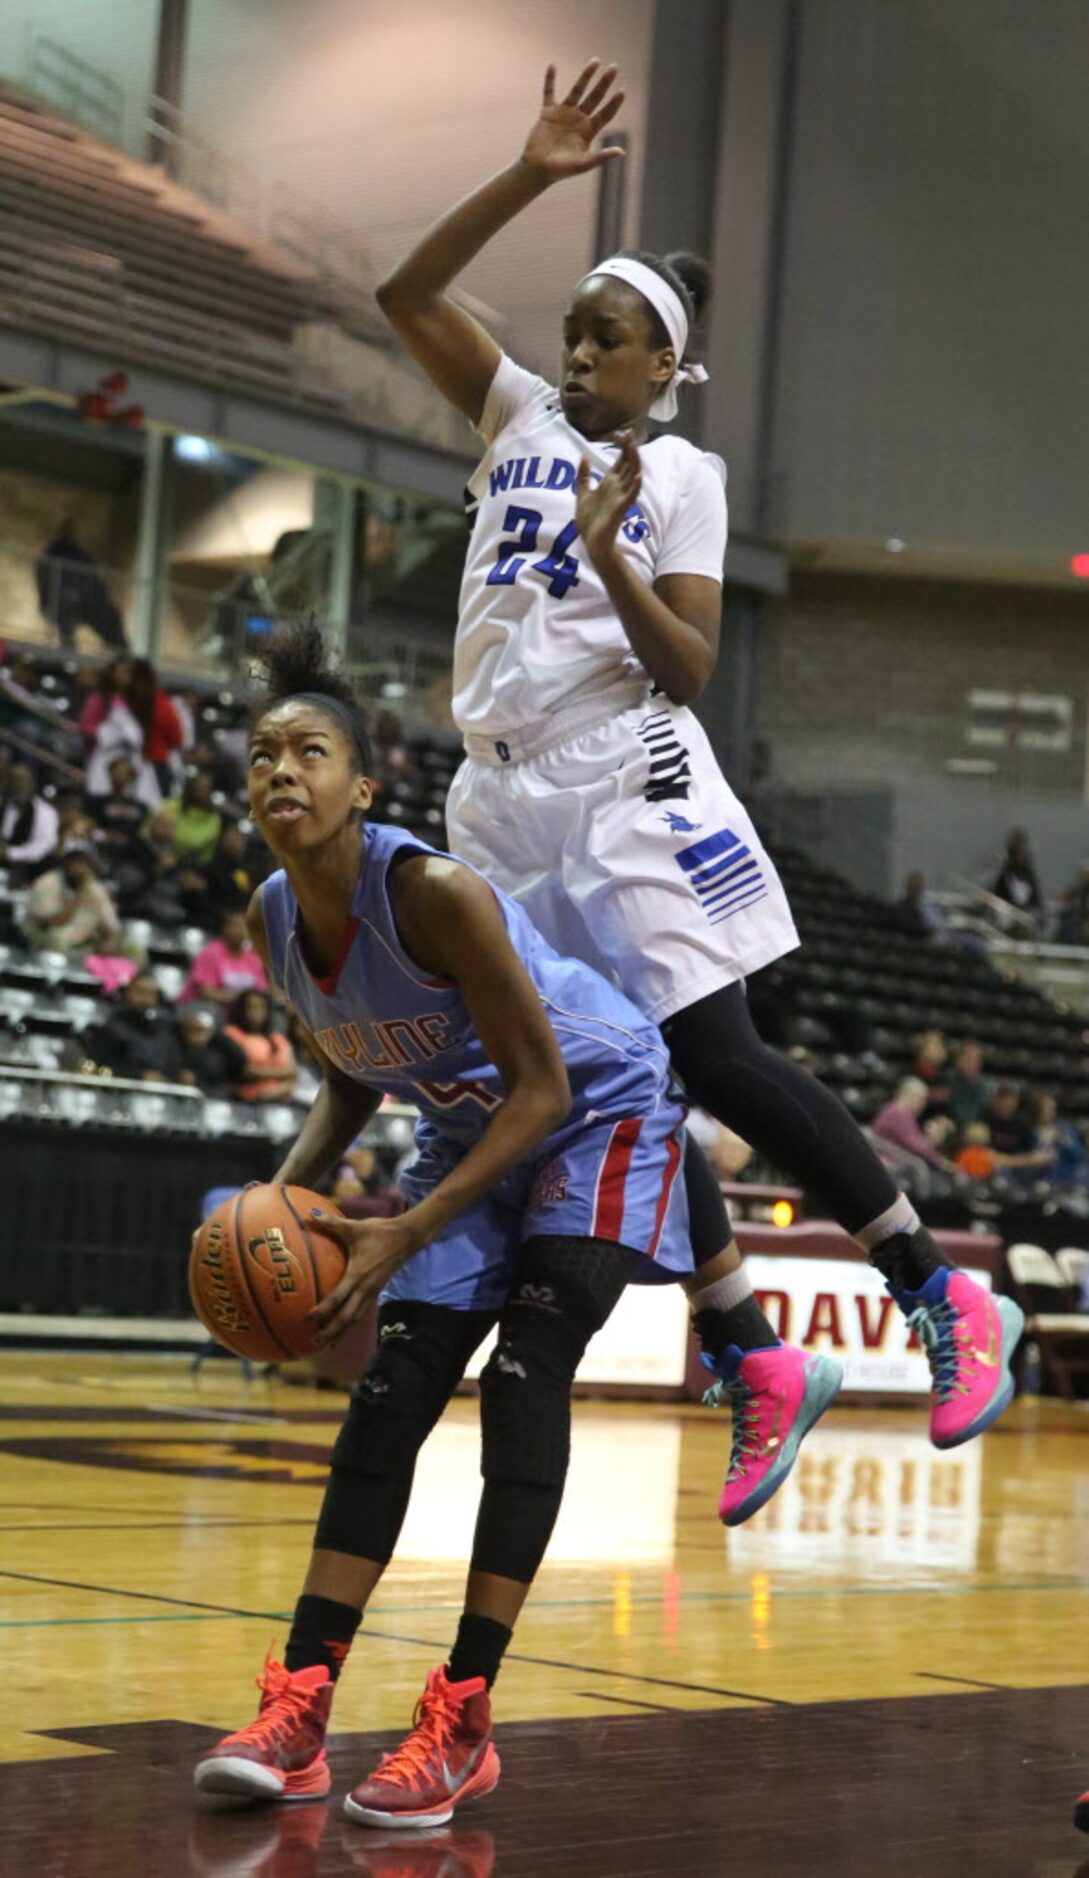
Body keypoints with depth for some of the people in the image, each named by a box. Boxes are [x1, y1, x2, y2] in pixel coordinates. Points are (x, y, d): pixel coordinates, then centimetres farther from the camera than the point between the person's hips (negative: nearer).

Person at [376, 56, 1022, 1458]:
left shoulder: (679, 474, 1)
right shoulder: (520, 419, 14)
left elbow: (690, 670, -6)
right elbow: (406, 295, 5)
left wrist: (609, 557, -20)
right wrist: (530, 176, -3)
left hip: (627, 793, -5)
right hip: (510, 801, 5)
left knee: (715, 1061, -10)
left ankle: (943, 1298, 1)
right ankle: (752, 1358, 10)